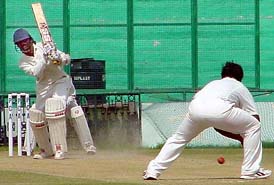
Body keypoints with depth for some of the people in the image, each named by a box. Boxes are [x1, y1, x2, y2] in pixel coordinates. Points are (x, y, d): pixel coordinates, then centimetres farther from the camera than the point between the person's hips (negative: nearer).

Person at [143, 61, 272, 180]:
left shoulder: (212, 84, 43)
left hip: (195, 107, 4)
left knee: (179, 137, 28)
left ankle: (153, 170, 18)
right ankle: (250, 171, 13)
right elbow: (255, 118, 24)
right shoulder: (240, 88, 33)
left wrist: (240, 137, 42)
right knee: (253, 126, 17)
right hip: (220, 109, -4)